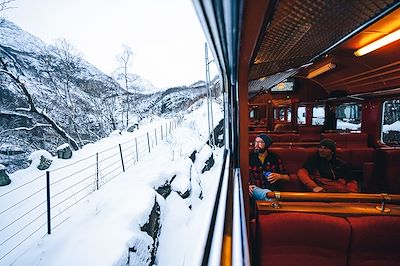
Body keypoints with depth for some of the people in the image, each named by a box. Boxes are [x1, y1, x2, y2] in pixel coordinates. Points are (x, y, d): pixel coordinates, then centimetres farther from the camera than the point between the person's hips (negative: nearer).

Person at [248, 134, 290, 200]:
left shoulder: (275, 158, 9)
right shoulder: (250, 157, 7)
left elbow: (287, 177, 14)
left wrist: (279, 176, -7)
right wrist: (247, 185, -12)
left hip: (273, 190, 2)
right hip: (256, 189, -1)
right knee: (267, 193, -33)